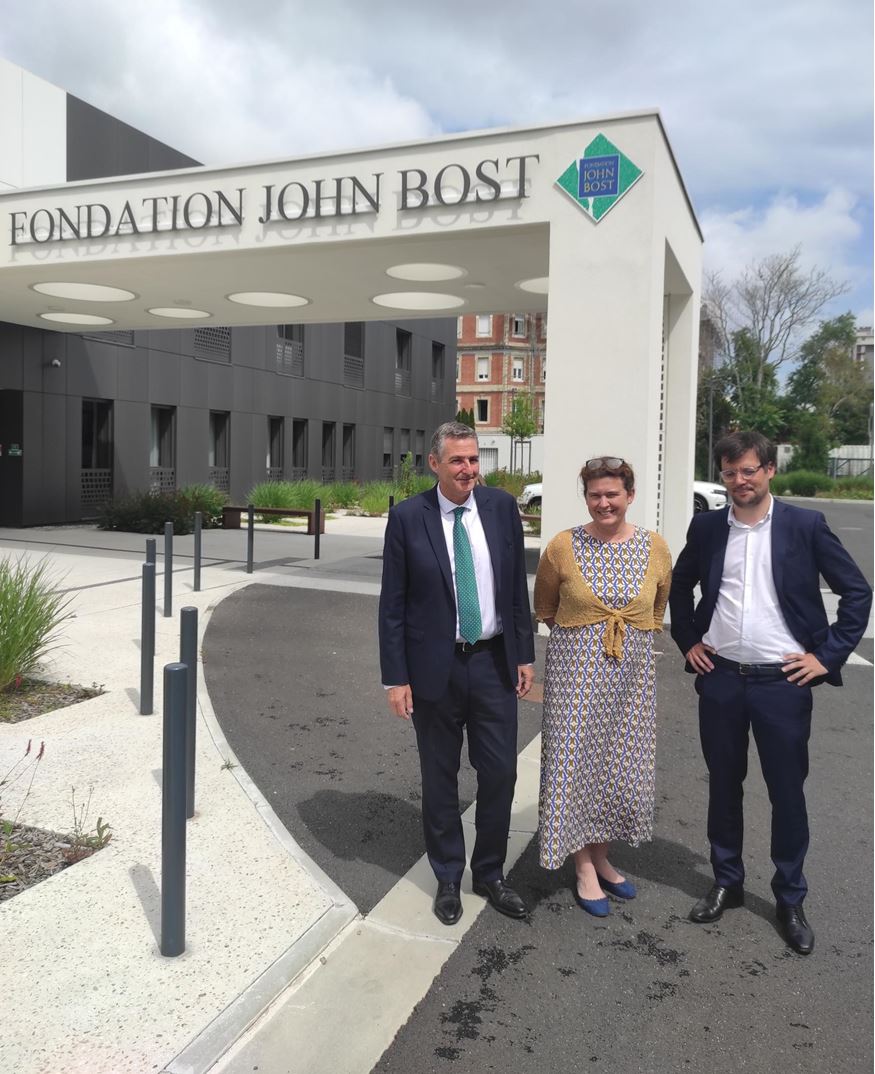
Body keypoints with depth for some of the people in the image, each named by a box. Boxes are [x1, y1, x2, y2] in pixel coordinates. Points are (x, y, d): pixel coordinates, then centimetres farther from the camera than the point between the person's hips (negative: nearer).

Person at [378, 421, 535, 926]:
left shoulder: (502, 506, -1)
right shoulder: (408, 517, -8)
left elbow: (518, 586, 6)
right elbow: (393, 604, -6)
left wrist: (525, 654, 5)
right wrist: (396, 677, -7)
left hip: (494, 661, 2)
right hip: (435, 666, -2)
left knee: (500, 774, 9)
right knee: (440, 780, 12)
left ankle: (491, 874, 31)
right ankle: (448, 879, 32)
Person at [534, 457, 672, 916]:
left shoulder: (654, 547, -1)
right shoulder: (563, 545, -7)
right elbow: (544, 606, 8)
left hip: (632, 671, 3)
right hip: (576, 668, -2)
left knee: (620, 765, 10)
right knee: (577, 761, 2)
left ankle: (601, 857, 30)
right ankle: (584, 869, 18)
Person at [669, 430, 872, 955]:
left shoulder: (805, 525, -5)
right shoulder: (707, 527, 3)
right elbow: (680, 585, 18)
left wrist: (828, 656, -6)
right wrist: (687, 641, 9)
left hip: (783, 681, -2)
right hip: (720, 679, 3)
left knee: (788, 792, 8)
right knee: (724, 785, 14)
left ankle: (791, 900, 26)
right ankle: (727, 883, 32)